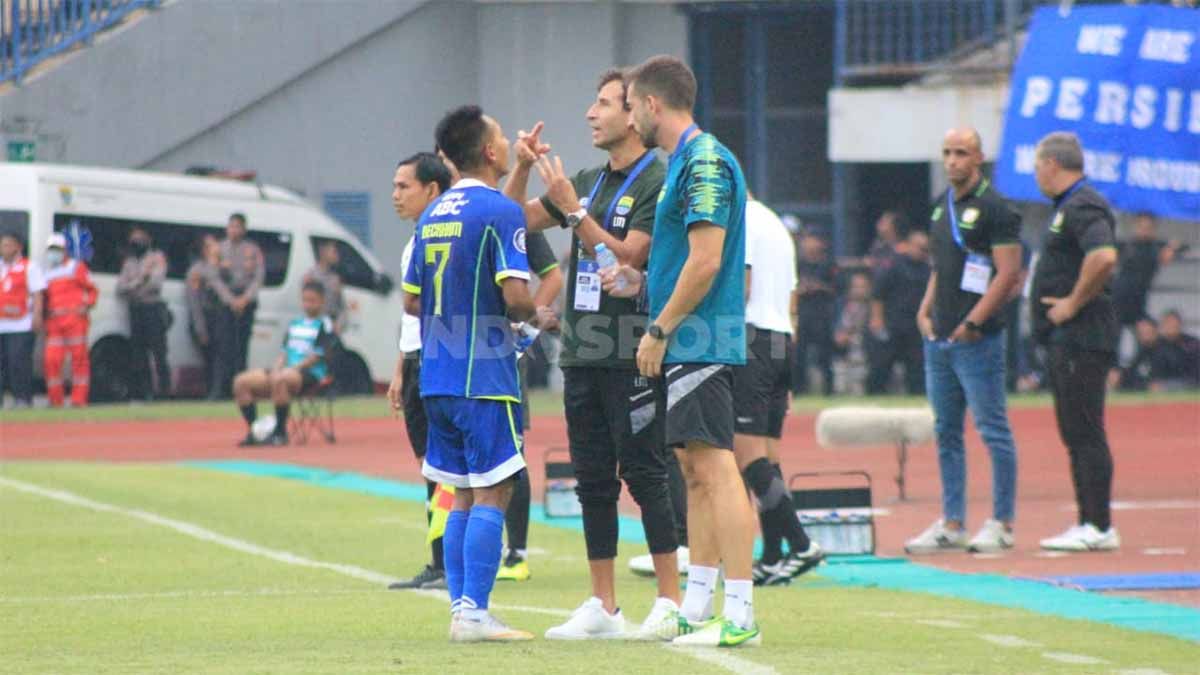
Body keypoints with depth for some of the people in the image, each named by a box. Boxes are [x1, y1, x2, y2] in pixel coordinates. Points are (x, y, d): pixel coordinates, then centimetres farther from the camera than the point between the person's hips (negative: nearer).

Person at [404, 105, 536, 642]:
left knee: (463, 496, 13)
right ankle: (474, 612, -9)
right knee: (492, 494, -5)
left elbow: (412, 301, 17)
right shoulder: (500, 211, -11)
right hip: (485, 375, -8)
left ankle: (461, 608, 12)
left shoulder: (432, 216, 14)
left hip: (438, 375, 8)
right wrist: (533, 315, 1)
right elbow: (516, 295, -20)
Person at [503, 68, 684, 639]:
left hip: (630, 355, -8)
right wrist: (523, 169, 6)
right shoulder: (589, 181, 16)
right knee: (592, 479, 8)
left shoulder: (656, 182, -7)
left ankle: (670, 603, -5)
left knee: (644, 474, -8)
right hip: (581, 353, 8)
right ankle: (602, 607, 13)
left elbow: (626, 256, -16)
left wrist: (573, 209, -16)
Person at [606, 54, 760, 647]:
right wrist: (643, 283, 16)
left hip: (700, 346, -11)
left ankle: (740, 616, -15)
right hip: (688, 347, 11)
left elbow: (706, 261, -20)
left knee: (715, 468, -12)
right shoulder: (682, 161, 18)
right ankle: (696, 609, 16)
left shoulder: (704, 162, -13)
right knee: (696, 473, 12)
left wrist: (661, 328, -16)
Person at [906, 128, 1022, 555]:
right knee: (946, 432, 10)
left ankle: (1001, 524, 0)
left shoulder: (993, 207, -9)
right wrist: (926, 311, 10)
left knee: (993, 430, -4)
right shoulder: (941, 205, 15)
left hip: (978, 339, -8)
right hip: (940, 339, 8)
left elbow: (1009, 273, -14)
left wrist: (973, 322, -17)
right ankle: (952, 523, 15)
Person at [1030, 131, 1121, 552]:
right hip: (1064, 341, 11)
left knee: (1085, 433, -10)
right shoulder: (1067, 207, 19)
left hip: (1081, 339, -11)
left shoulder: (1083, 207, -14)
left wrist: (1074, 302, -21)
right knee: (1075, 434, 12)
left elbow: (1104, 257, -30)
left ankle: (1100, 528, -11)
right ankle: (1088, 524, 15)